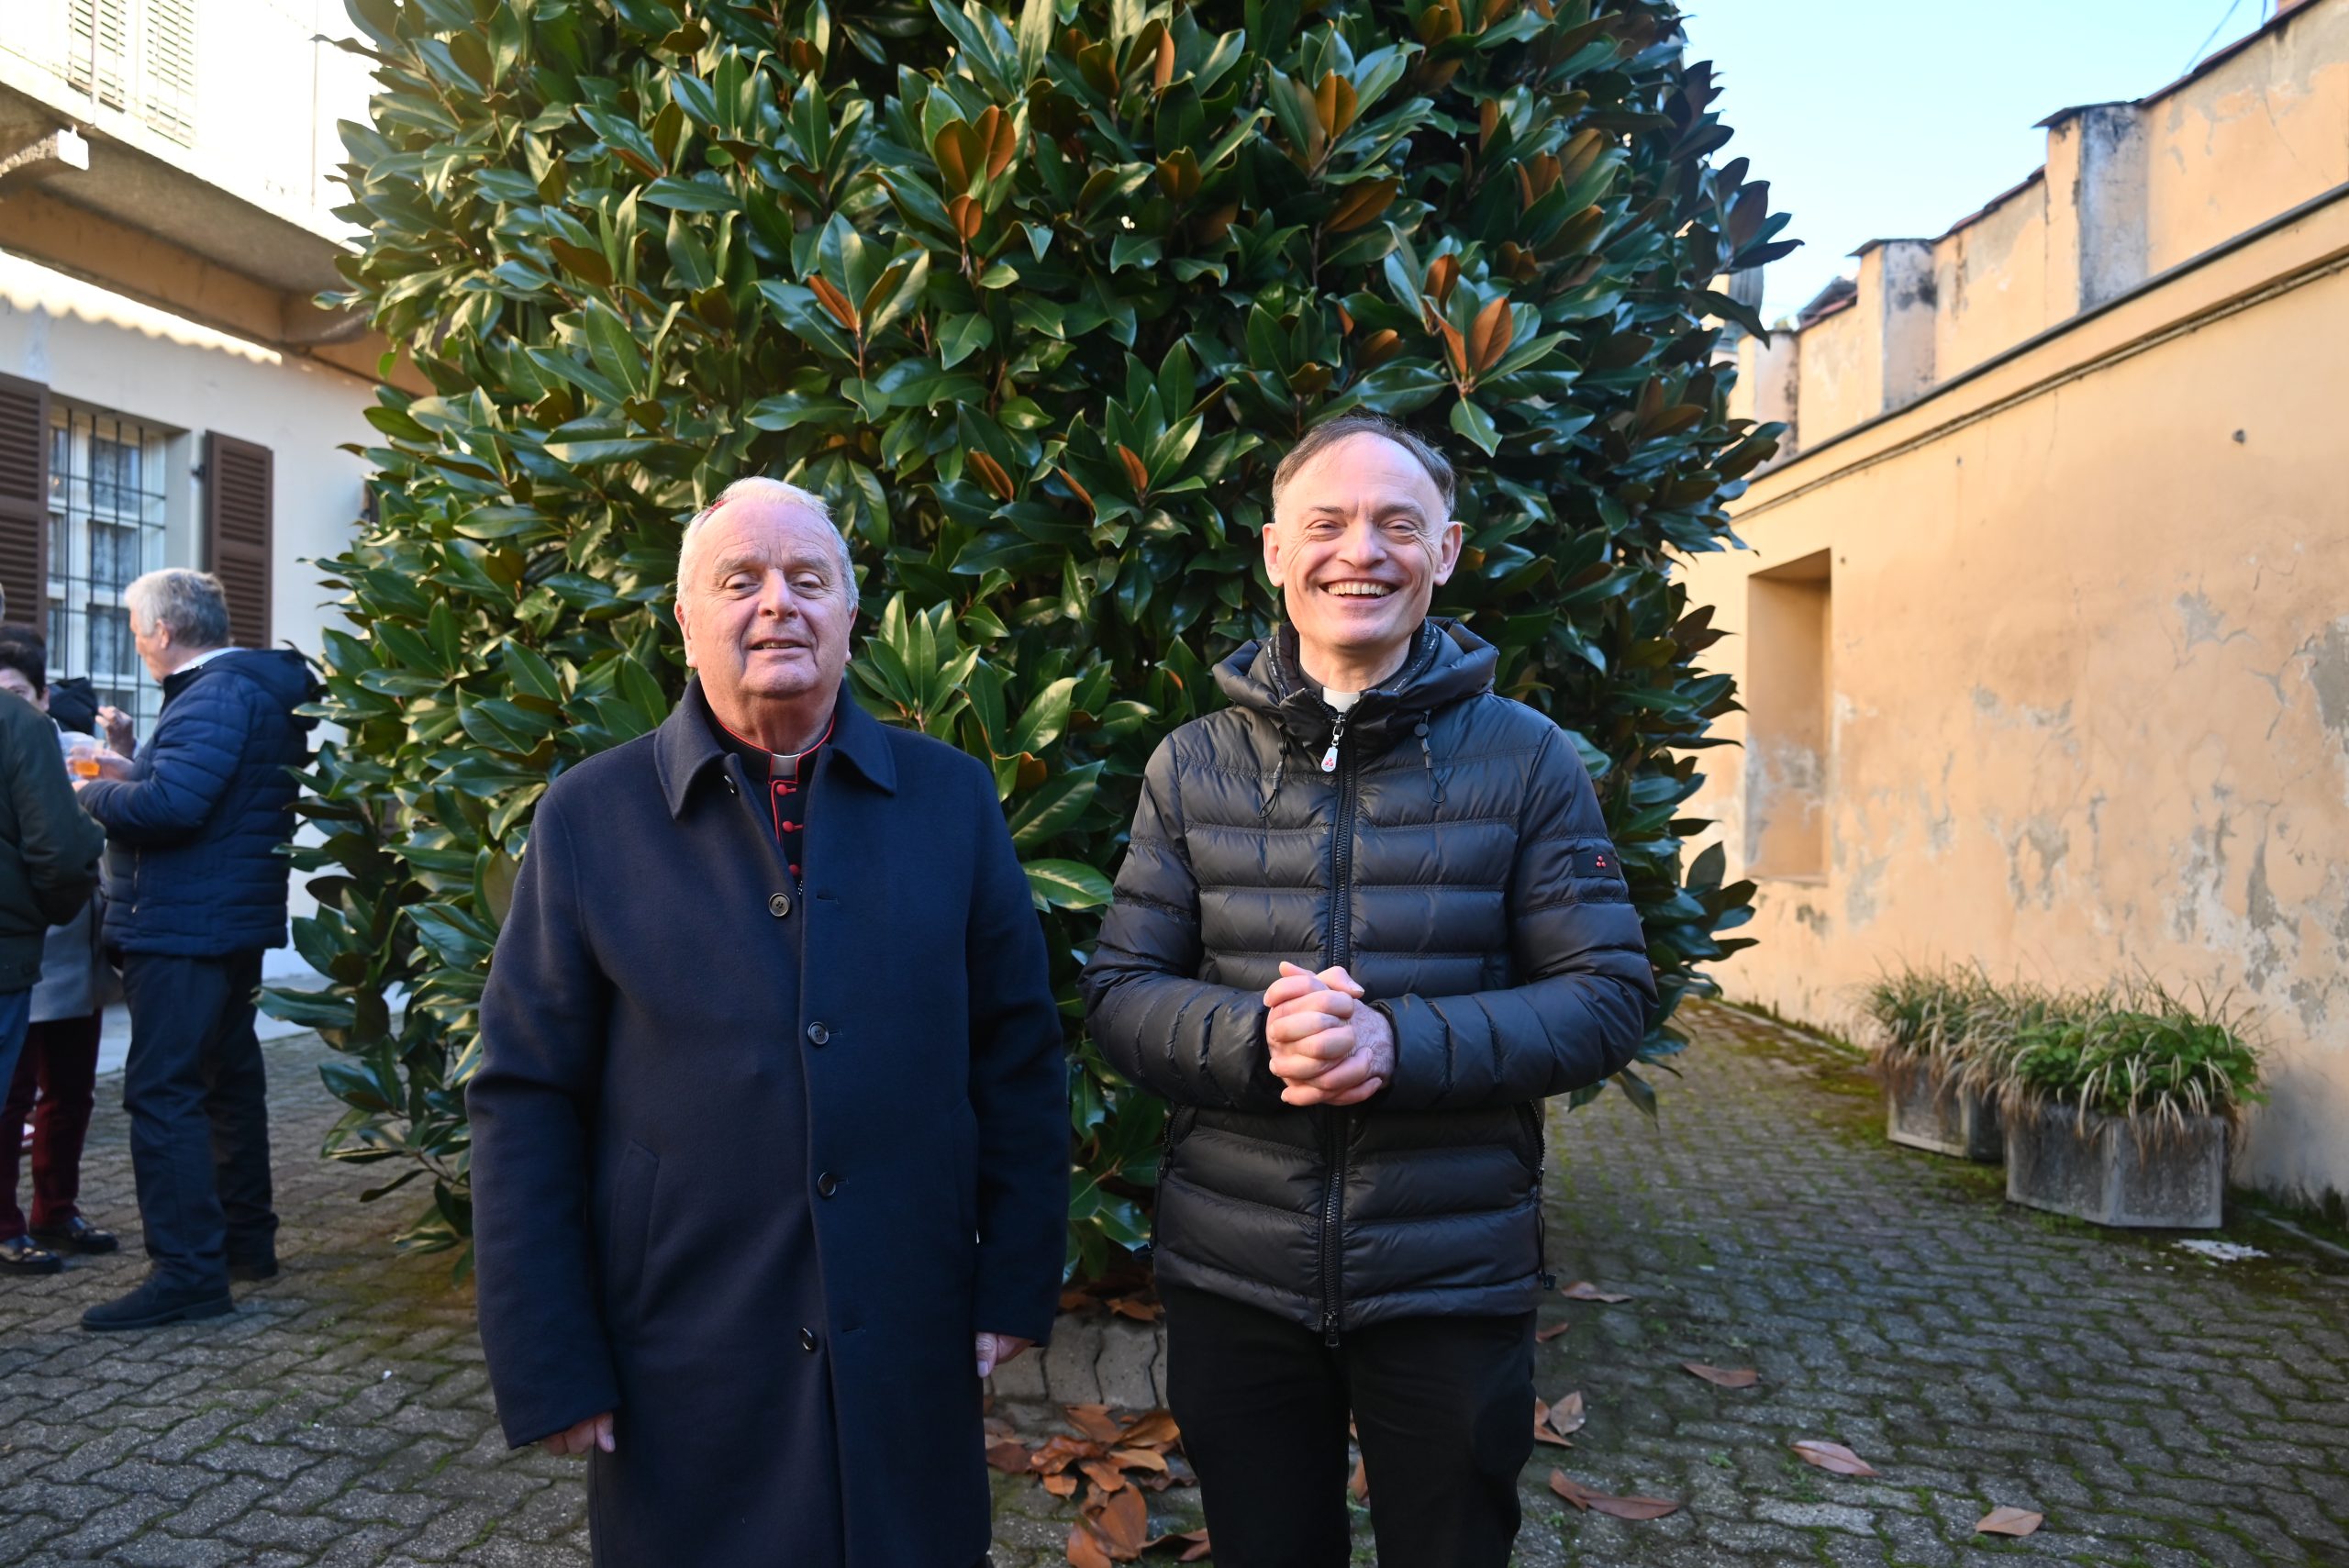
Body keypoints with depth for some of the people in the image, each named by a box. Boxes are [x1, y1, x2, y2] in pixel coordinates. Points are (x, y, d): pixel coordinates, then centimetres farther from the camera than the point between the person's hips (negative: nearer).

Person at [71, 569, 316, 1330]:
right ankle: (246, 1239, 28)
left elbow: (172, 805, -28)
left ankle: (188, 1271, -6)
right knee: (227, 1076, 17)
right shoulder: (253, 688, 14)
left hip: (184, 925, -11)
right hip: (231, 918, 11)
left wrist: (96, 792, -11)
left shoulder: (215, 696, -17)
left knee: (161, 1092, -8)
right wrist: (136, 761, 9)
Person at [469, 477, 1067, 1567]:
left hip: (912, 1354, 2)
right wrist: (548, 1368, -4)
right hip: (680, 1372, -1)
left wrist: (1017, 1285, 0)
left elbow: (1019, 1056, 3)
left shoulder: (952, 798, 0)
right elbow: (527, 1103, -3)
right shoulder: (590, 817, -3)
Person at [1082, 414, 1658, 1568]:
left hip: (1453, 1284, -1)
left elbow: (1608, 999, -6)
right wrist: (1255, 1037, -21)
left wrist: (1401, 1043, -22)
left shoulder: (1526, 759, -3)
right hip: (1233, 1282, 1)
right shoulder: (1193, 766, 1)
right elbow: (1119, 994, 0)